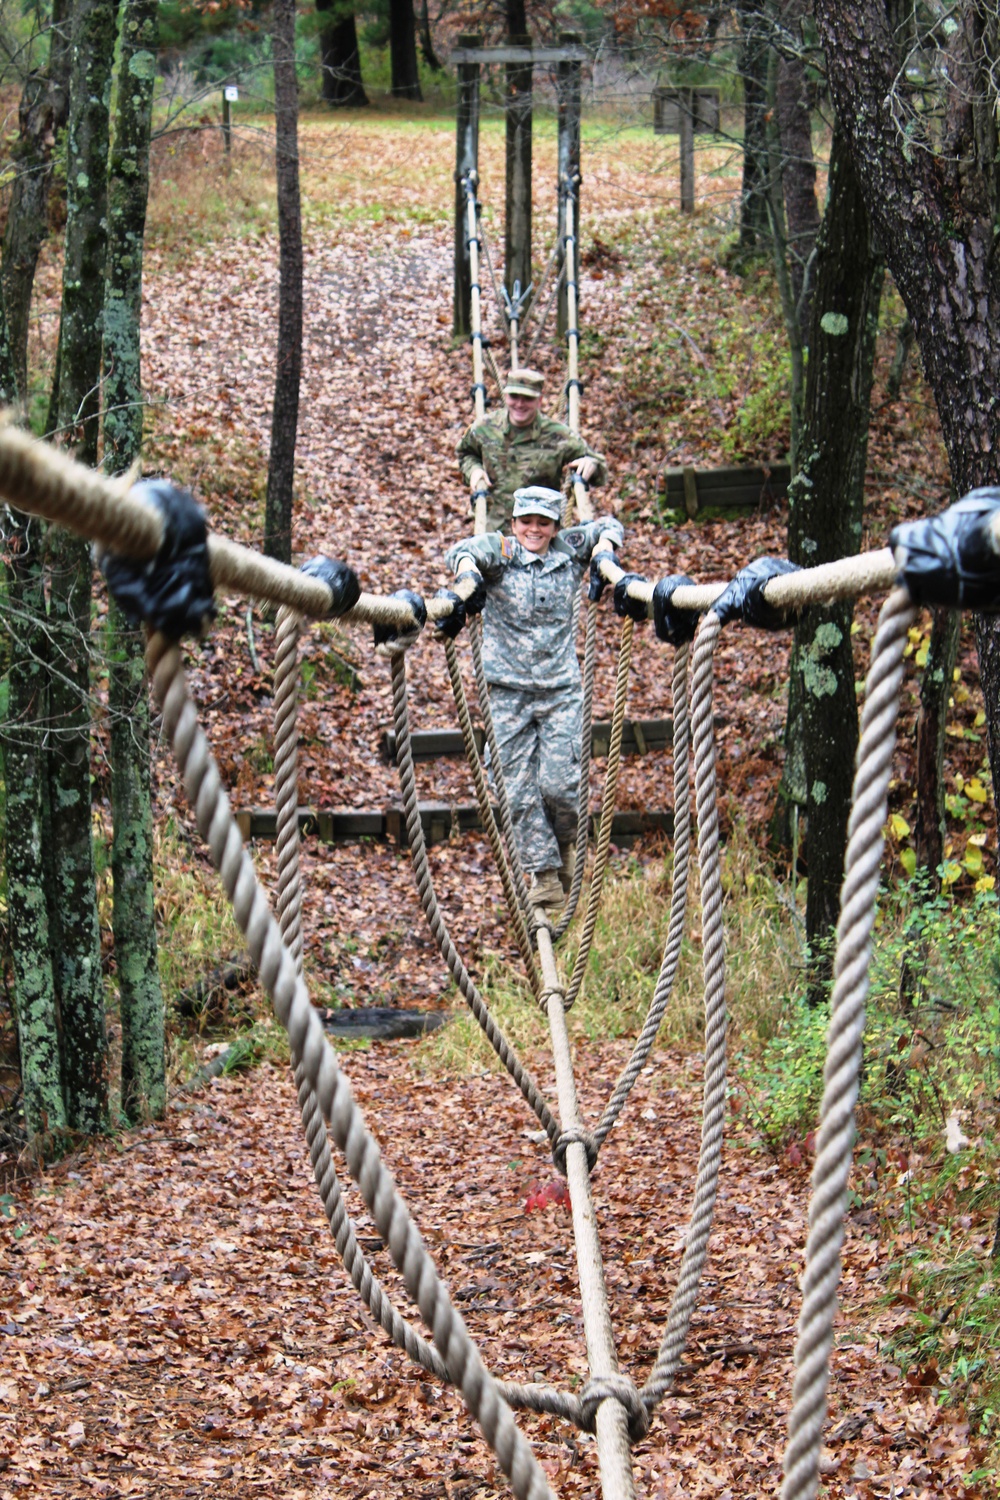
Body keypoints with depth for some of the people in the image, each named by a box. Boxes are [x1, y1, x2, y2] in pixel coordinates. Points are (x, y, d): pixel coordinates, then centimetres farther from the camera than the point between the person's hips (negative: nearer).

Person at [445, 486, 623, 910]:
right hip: (509, 691, -1)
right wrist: (468, 572, -43)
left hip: (561, 689, 1)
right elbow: (461, 552, -21)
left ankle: (565, 844, 23)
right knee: (520, 788, -2)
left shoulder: (569, 550, 6)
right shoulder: (500, 551, -2)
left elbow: (607, 526, 21)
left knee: (559, 783, -7)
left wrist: (604, 548, 0)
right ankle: (544, 875, 8)